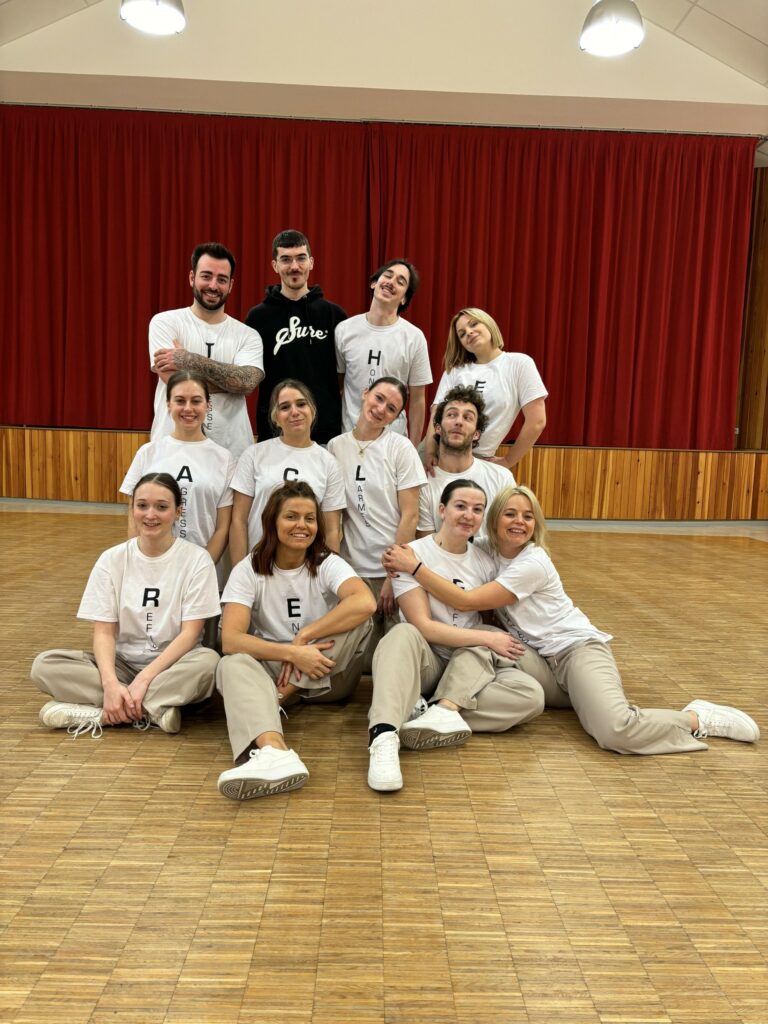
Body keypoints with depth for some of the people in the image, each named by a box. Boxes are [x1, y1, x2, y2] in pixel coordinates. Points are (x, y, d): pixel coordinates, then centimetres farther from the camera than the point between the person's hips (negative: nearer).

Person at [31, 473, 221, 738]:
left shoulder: (197, 559, -8)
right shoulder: (112, 559, 0)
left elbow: (190, 633, -12)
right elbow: (103, 631, -5)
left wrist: (143, 679, -23)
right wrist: (110, 683, -24)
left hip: (173, 664, -2)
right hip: (122, 663, 3)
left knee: (208, 661, -35)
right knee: (44, 665, -20)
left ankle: (104, 711, -27)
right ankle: (153, 709, -25)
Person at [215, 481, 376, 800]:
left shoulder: (328, 564, -6)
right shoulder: (248, 570, -6)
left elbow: (365, 603, -29)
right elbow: (231, 640, -19)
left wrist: (303, 636, -28)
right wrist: (292, 653, -30)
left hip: (327, 676, 0)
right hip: (270, 668, 0)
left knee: (359, 620, -27)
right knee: (232, 665, -33)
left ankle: (276, 698, -28)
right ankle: (274, 751, -60)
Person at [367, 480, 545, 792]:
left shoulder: (485, 561, 5)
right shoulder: (412, 554, -9)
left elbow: (495, 622, 9)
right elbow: (422, 626, -17)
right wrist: (488, 638, -18)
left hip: (471, 670, 4)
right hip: (425, 663, -4)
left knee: (531, 695, -24)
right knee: (403, 634, -38)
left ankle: (443, 712, -32)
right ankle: (383, 737, -52)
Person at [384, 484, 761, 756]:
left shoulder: (532, 563, -17)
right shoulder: (491, 554, 5)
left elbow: (467, 601, -23)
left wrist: (415, 566, -25)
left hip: (578, 647, -7)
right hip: (539, 659, 7)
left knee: (615, 731, -34)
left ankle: (697, 718, 0)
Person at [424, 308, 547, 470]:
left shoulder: (519, 363, -2)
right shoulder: (454, 370, 8)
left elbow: (536, 422, -5)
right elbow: (437, 412, -3)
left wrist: (508, 462, -1)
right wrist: (429, 449, -20)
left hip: (479, 459, -2)